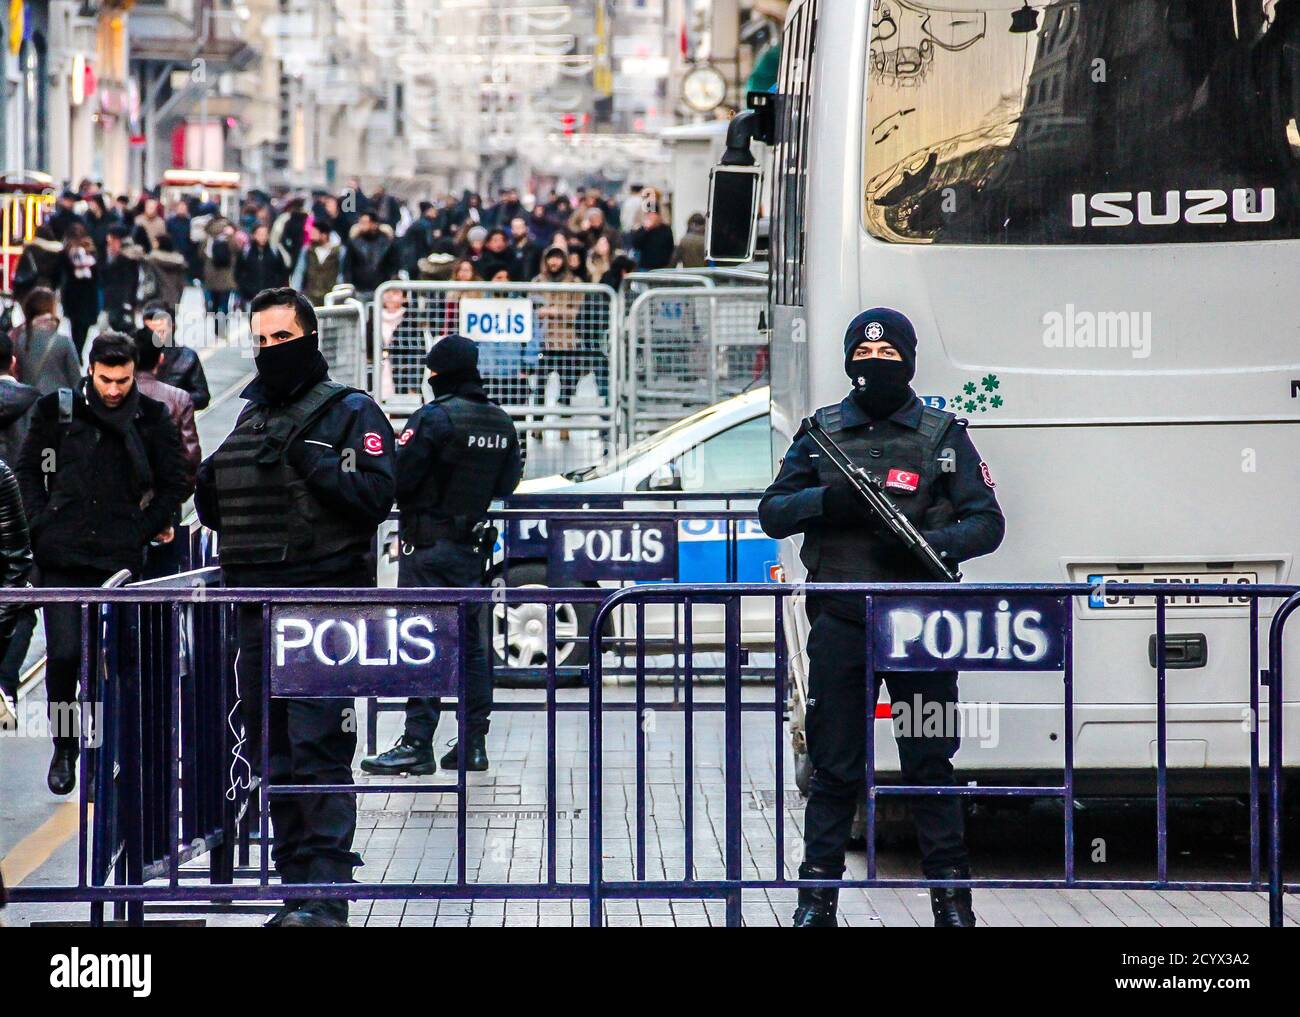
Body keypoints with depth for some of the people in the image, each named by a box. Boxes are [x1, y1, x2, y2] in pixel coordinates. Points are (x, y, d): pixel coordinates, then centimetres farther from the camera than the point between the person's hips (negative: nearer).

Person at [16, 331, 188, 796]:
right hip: (62, 556, 0)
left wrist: (147, 529, 2)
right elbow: (27, 469, 13)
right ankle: (64, 748, 10)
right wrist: (42, 524, 3)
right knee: (64, 653, -6)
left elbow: (174, 483, 12)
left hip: (120, 558, 0)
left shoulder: (152, 419, 4)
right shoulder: (57, 410, 4)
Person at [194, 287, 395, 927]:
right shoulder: (249, 417, 20)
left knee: (318, 751, -12)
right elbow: (217, 510, 27)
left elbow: (375, 496, -12)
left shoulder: (350, 413, 0)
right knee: (272, 757, 8)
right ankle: (298, 889, 15)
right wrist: (208, 492, 6)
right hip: (258, 611, 7)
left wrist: (316, 466, -18)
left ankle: (326, 894, -13)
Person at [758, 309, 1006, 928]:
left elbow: (986, 522, 3)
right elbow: (773, 512, 8)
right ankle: (817, 896, 9)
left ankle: (950, 896, 7)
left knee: (929, 762, 1)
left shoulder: (942, 435, 8)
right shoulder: (822, 432, 12)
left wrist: (928, 545, -16)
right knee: (834, 766, 3)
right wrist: (827, 501, -12)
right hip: (839, 623, 1)